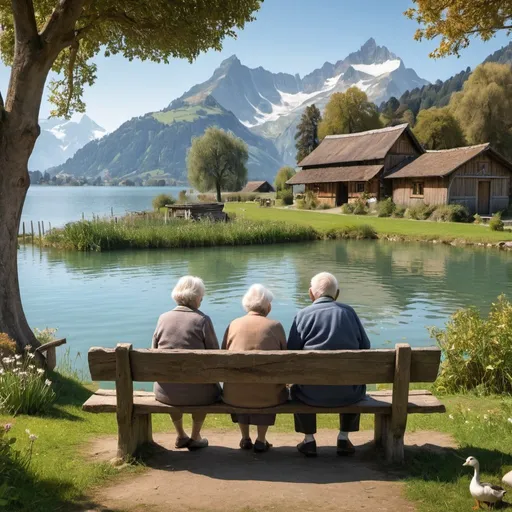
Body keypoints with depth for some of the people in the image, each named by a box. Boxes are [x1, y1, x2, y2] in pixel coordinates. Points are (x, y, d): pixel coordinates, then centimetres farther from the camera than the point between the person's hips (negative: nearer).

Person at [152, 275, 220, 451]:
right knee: (212, 388, 33)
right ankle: (195, 438, 37)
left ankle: (180, 436, 48)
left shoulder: (163, 318, -1)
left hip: (165, 393, 3)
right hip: (197, 393, -3)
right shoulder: (202, 320, -11)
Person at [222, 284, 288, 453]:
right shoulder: (275, 326, -1)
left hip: (235, 397, 2)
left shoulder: (234, 324, 4)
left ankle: (245, 438, 37)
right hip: (267, 397, -1)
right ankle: (261, 440, 28)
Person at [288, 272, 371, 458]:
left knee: (297, 387, 33)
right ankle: (344, 438, 31)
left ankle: (309, 440, 31)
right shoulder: (349, 312, 4)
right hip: (348, 394, 2)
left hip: (312, 394, -1)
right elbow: (365, 347, 6)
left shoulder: (303, 315, -3)